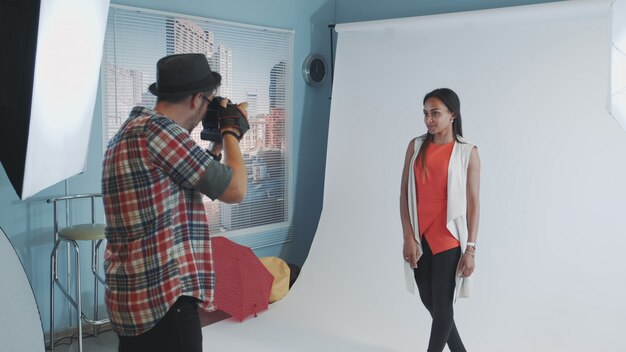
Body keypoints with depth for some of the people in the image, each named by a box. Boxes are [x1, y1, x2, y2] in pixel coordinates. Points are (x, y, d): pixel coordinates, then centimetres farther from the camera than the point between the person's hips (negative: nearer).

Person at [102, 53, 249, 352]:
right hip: (164, 300, -10)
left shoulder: (127, 132, 14)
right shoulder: (158, 129, -17)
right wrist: (232, 131, 1)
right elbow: (234, 190, -13)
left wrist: (217, 141, 21)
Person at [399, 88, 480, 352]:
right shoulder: (416, 146, 4)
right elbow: (404, 193, 3)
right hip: (419, 237, 4)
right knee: (428, 301, 15)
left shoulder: (467, 152, -5)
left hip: (448, 238, -4)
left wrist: (471, 249, -9)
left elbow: (473, 203, -6)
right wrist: (408, 237, -5)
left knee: (442, 304, 4)